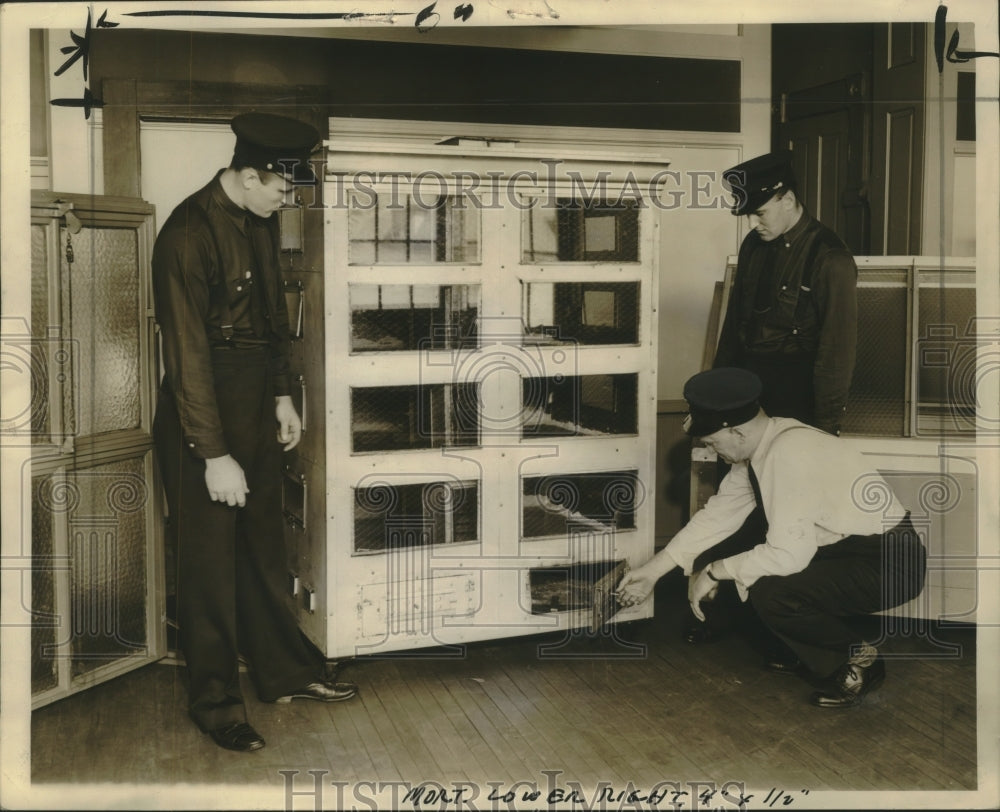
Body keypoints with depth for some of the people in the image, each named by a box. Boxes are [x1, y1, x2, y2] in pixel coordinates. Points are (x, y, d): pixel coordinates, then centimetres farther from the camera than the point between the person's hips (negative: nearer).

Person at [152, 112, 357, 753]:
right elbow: (187, 353, -22)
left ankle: (285, 670, 32)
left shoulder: (262, 222, 6)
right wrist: (214, 455, -21)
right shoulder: (189, 234, -21)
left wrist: (283, 396, 16)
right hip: (202, 415, -8)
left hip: (256, 410, 8)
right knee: (211, 561, 4)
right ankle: (216, 701, 19)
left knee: (265, 548, 18)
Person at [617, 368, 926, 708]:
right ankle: (813, 650, 18)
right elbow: (719, 513, 9)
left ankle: (858, 659, -1)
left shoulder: (789, 455, -29)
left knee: (770, 593, -25)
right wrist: (654, 568, 10)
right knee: (744, 567, 4)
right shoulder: (759, 446, 0)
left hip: (889, 564, -9)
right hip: (847, 545, 9)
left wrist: (715, 572, -15)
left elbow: (788, 555, -30)